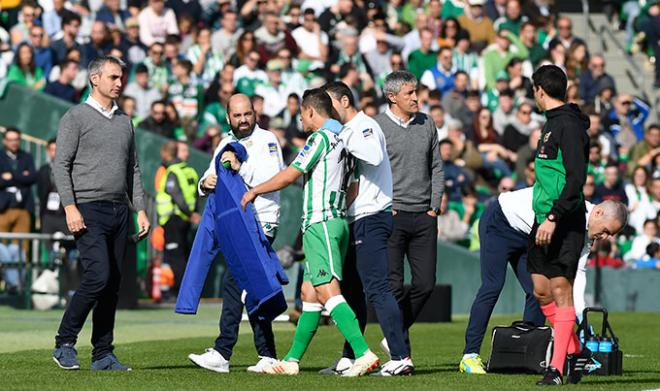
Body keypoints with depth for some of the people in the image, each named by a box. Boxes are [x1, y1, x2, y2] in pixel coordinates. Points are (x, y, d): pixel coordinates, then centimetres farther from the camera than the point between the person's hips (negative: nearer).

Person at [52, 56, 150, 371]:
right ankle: (64, 343, -6)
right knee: (98, 277, -17)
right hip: (89, 210, -6)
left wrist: (140, 210, 12)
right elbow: (61, 165, -7)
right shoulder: (76, 117, -1)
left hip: (119, 211, 6)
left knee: (113, 285, 4)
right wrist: (70, 207, -16)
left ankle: (103, 355, 8)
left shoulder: (124, 121, 17)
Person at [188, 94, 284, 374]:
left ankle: (222, 353, -15)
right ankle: (267, 356, 10)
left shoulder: (266, 140, -4)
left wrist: (241, 167, -26)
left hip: (260, 222, -8)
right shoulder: (226, 145, 19)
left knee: (235, 281, -14)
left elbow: (274, 178, -17)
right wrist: (206, 183, -10)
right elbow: (212, 177, 13)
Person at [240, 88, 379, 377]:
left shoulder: (322, 137, -9)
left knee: (328, 291, -17)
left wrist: (254, 191, 6)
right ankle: (292, 361, 16)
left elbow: (289, 176, -9)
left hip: (320, 222, -10)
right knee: (310, 293, 12)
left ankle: (364, 354, -27)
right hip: (338, 220, 10)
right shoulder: (341, 138, 19)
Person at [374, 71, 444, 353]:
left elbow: (436, 168, 17)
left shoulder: (427, 124, 12)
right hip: (392, 216, -5)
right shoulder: (376, 127, -4)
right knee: (394, 286, -7)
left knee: (425, 284, 2)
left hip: (424, 217, 5)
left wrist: (435, 206, 7)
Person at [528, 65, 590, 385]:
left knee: (560, 290, -7)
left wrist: (554, 218, -25)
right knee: (541, 290, 9)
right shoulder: (552, 124, 17)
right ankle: (576, 351, 22)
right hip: (544, 220, 10)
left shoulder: (569, 125, -13)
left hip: (564, 222, -10)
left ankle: (557, 367, -5)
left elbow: (576, 178, -21)